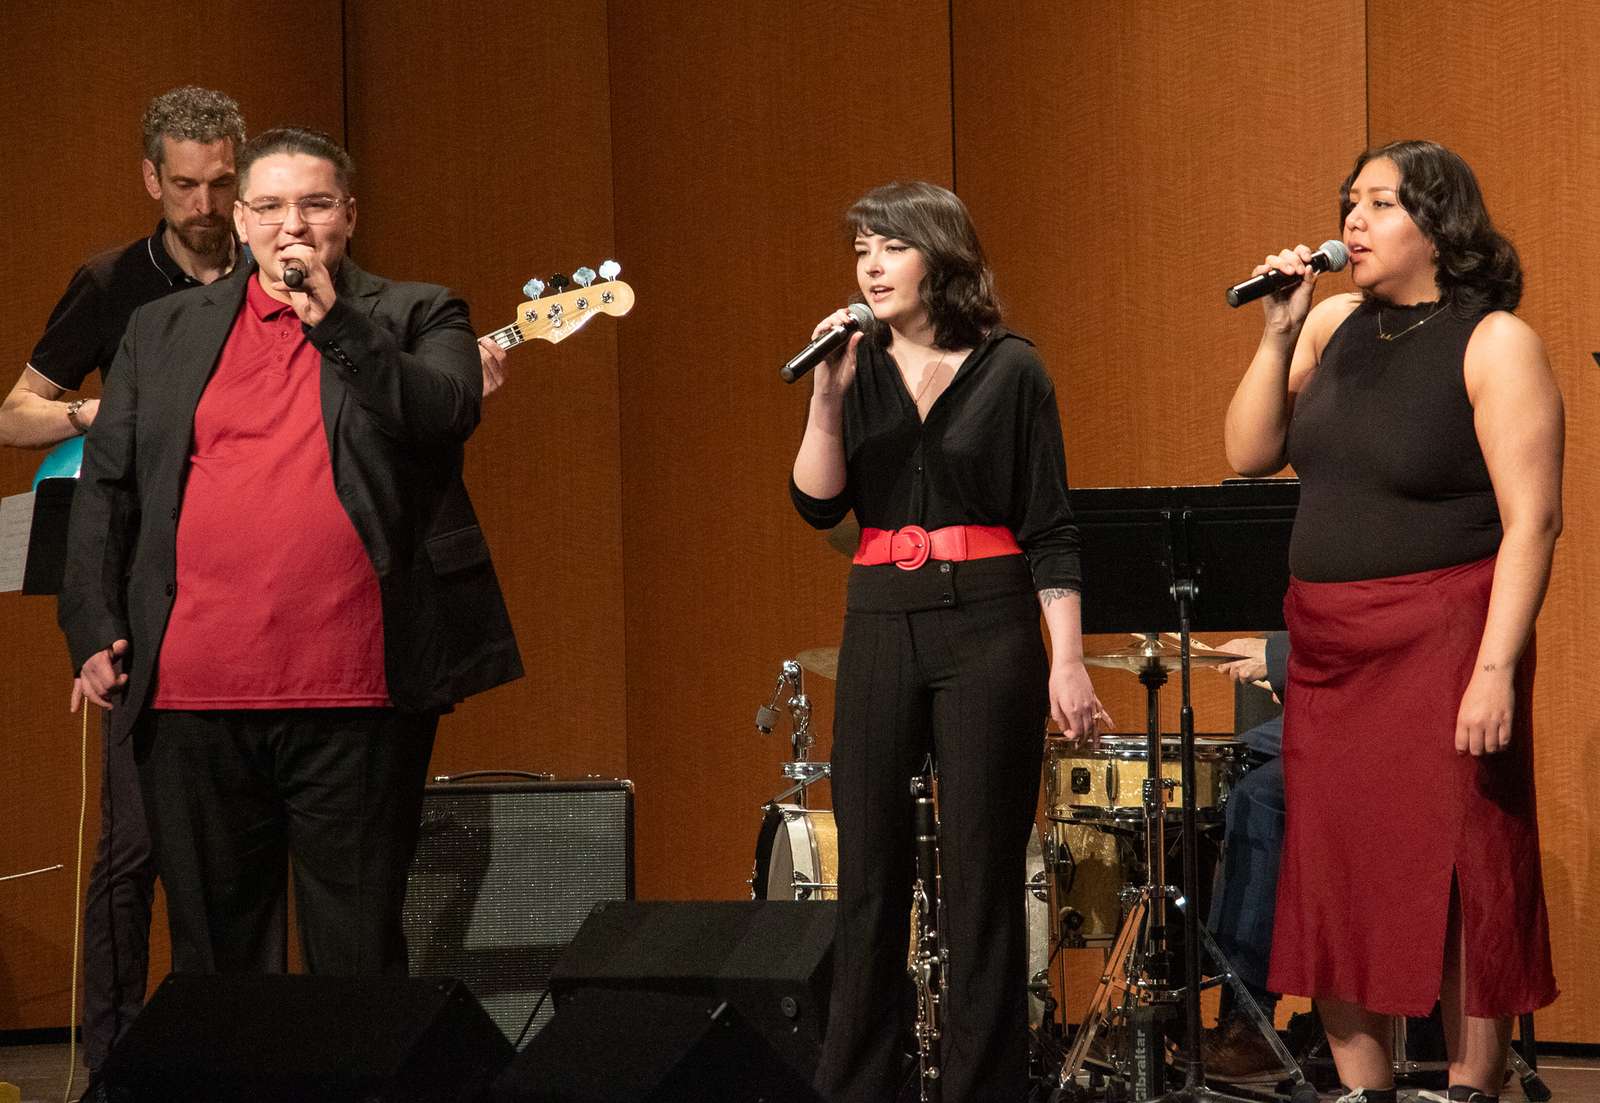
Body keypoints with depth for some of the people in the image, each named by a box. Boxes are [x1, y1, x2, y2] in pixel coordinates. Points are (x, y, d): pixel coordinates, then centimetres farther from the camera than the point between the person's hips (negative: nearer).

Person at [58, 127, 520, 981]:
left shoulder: (413, 318, 9)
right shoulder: (164, 331, 15)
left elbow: (449, 413, -10)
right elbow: (104, 486, 13)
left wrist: (333, 321, -16)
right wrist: (94, 633, 3)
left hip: (356, 697, -2)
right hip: (193, 693, 2)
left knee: (357, 957, 1)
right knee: (210, 951, 9)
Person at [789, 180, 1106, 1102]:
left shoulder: (1011, 371, -2)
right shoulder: (859, 369, 8)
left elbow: (1050, 531, -3)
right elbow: (819, 504, -1)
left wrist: (1068, 660, -9)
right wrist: (827, 396, -14)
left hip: (988, 628, -4)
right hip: (881, 627, 4)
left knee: (982, 872, -1)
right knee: (871, 870, 6)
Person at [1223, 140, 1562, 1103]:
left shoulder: (1495, 345, -9)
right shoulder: (1333, 326, 10)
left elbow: (1532, 522, -14)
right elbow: (1250, 454, 8)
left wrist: (1496, 671, -21)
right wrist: (1279, 336, -3)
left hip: (1443, 642, -6)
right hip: (1330, 645, 7)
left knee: (1456, 876, -4)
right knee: (1334, 879, 8)